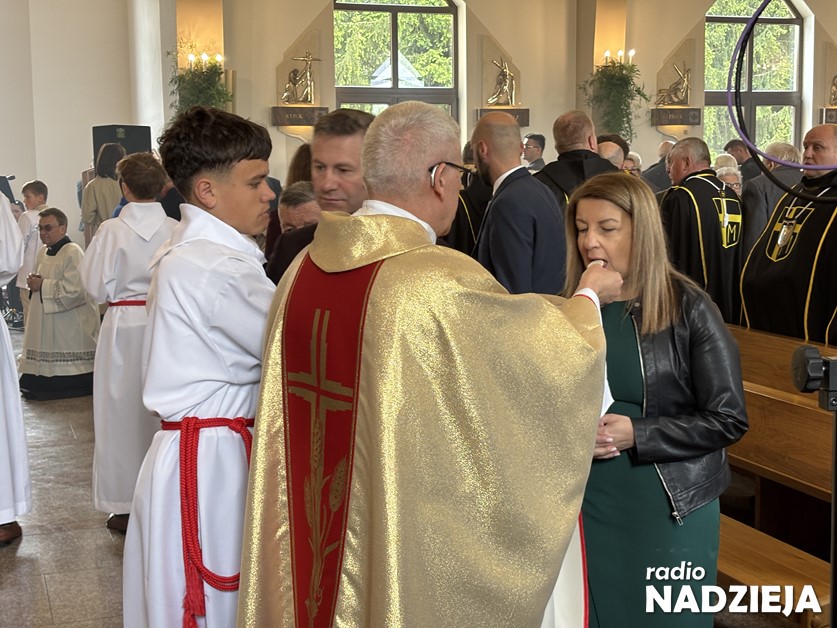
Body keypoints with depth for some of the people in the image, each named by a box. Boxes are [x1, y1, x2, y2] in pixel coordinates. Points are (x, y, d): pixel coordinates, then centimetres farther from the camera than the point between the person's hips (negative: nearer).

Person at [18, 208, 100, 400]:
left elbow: (73, 291, -24)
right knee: (30, 386, 12)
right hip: (45, 324, 9)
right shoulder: (43, 252, 13)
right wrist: (34, 282, 2)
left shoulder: (73, 253, -15)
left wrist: (42, 285, -16)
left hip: (70, 328, -9)